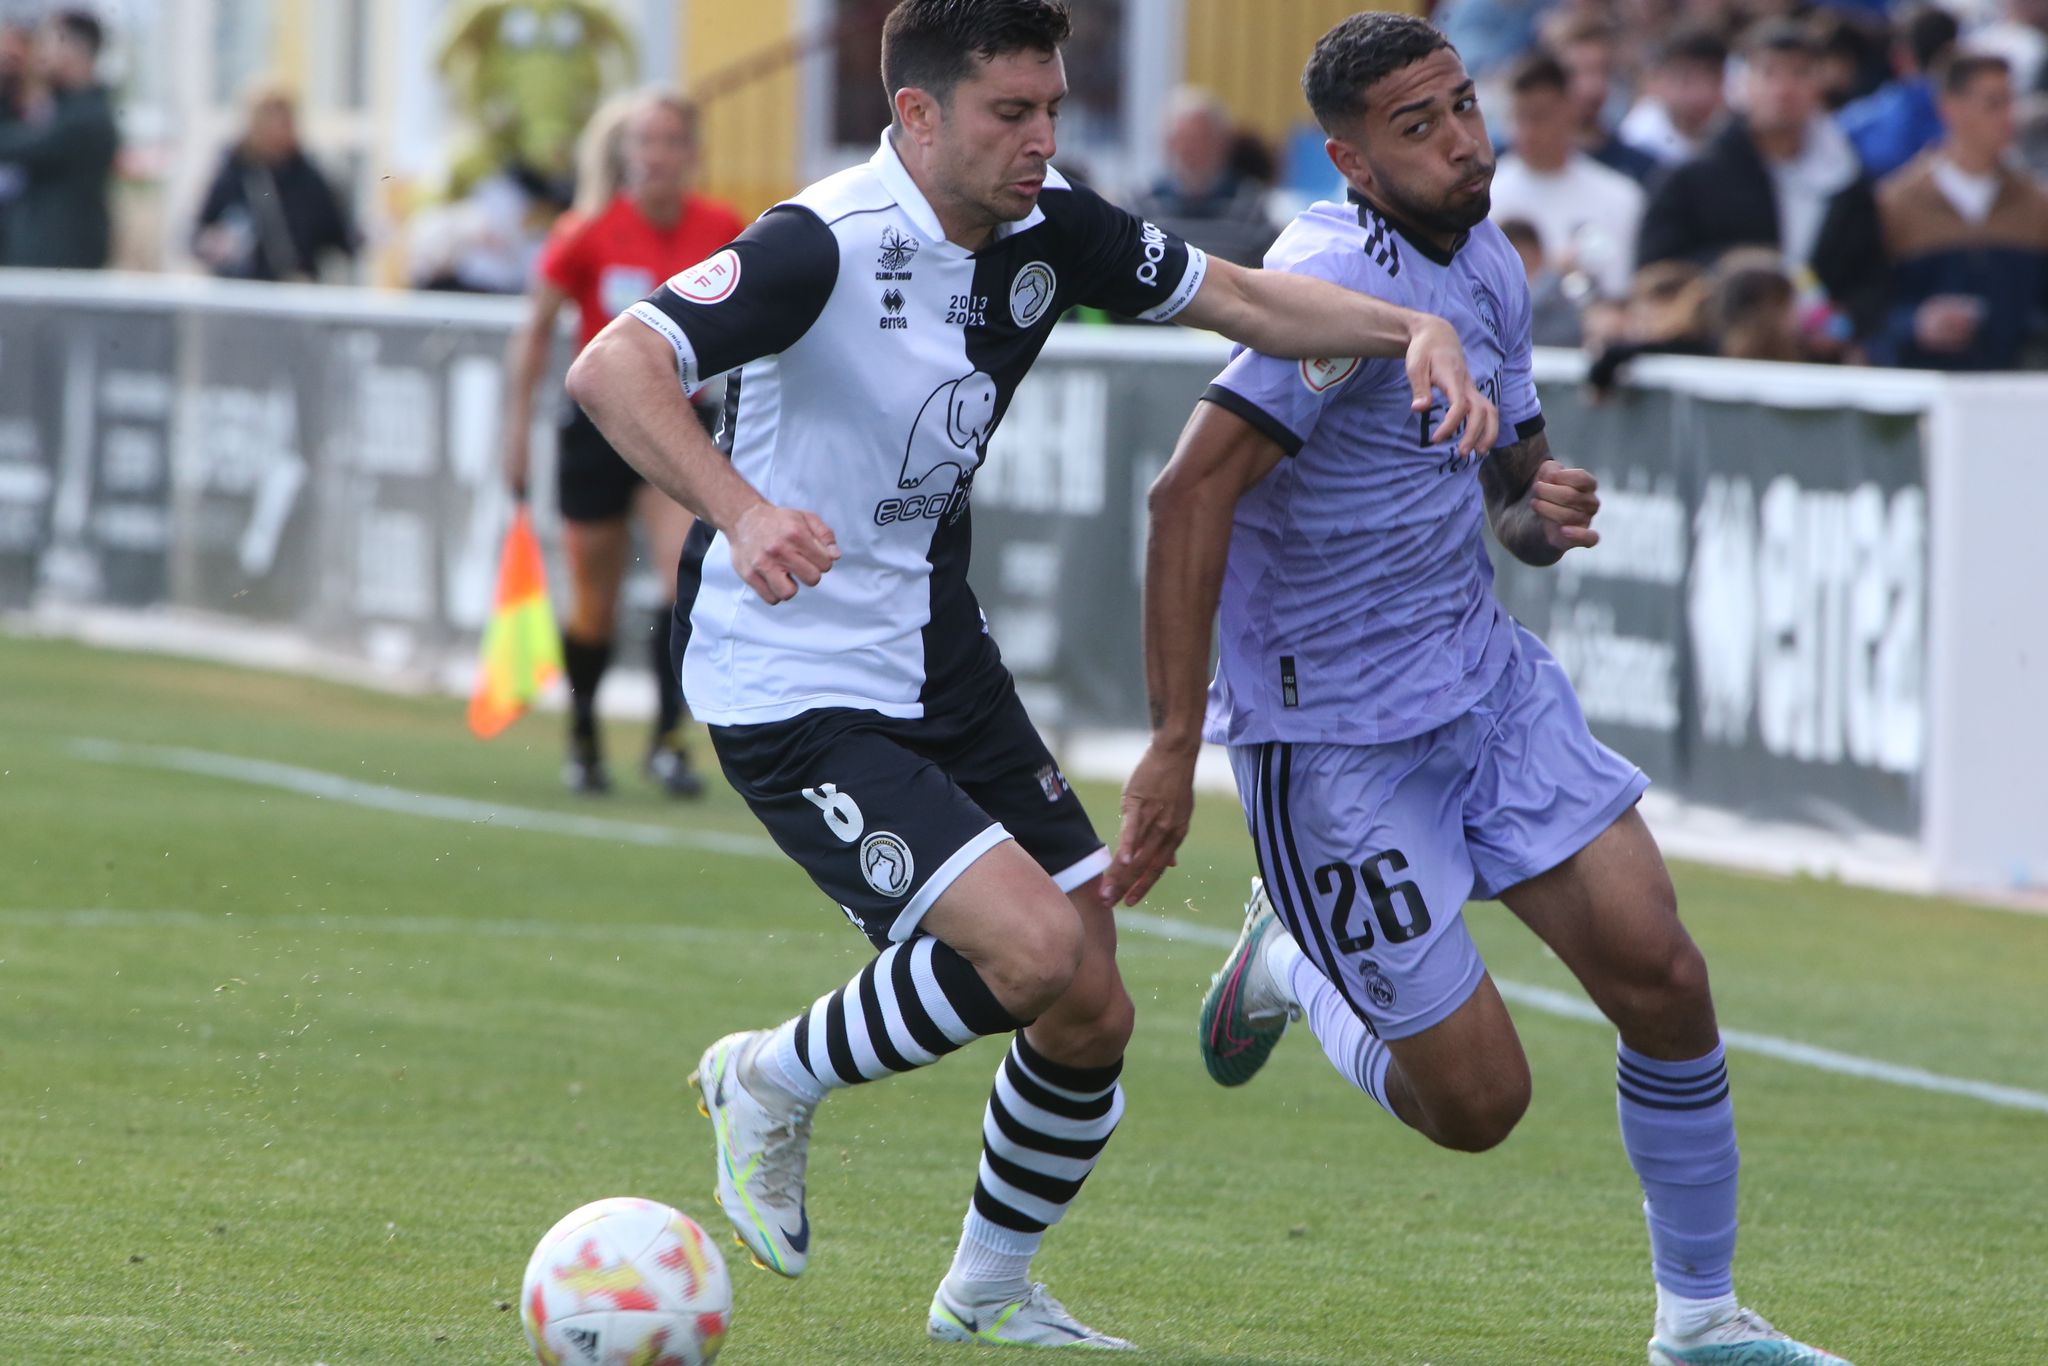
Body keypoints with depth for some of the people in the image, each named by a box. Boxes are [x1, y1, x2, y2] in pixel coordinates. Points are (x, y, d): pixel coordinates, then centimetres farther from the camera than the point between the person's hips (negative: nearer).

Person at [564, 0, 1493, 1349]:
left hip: (943, 663, 8)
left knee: (1090, 1013, 7)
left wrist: (1415, 329, -6)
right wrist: (741, 513, -50)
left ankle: (992, 1297, 30)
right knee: (1032, 951, -22)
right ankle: (776, 1083, 4)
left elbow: (1239, 297, 11)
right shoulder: (826, 246, -24)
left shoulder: (1046, 229, -1)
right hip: (792, 688, -8)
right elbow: (611, 368, -34)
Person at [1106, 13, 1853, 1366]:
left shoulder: (1487, 263, 5)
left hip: (1489, 677, 8)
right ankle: (1293, 968, 27)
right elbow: (1191, 492, -30)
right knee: (1477, 1100, -4)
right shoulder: (1345, 277, -23)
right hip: (1335, 735, -8)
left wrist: (1548, 511, -7)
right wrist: (1176, 748, -33)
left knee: (1662, 976, -3)